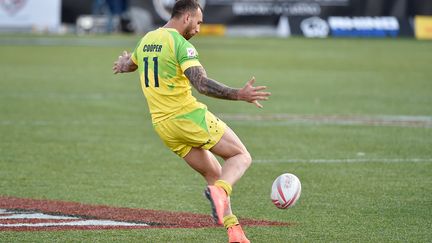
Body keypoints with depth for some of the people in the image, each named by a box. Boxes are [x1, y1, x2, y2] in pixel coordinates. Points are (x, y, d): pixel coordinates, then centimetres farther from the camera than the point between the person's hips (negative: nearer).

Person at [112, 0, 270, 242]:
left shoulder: (146, 40, 11)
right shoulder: (181, 45, -15)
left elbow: (128, 64, 33)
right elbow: (201, 83, -28)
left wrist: (124, 63, 58)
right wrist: (238, 95, -34)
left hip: (163, 126, 8)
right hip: (190, 117, -8)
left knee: (214, 174, 15)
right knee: (242, 157, 4)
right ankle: (220, 192, -26)